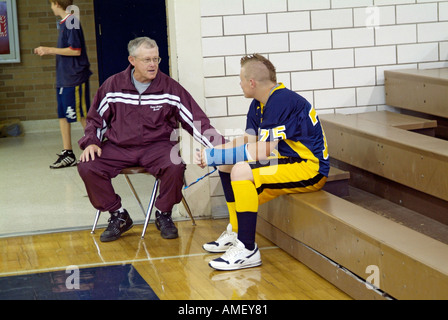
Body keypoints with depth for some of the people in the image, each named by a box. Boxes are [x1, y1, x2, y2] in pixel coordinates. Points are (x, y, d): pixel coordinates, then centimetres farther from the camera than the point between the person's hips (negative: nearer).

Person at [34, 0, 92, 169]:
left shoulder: (72, 22, -15)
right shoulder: (64, 23, 13)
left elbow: (76, 50, -19)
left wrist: (50, 50, -15)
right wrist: (47, 52, 17)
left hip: (75, 79, -9)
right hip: (64, 79, 9)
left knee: (82, 116, -2)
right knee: (63, 115, 10)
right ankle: (67, 154, 15)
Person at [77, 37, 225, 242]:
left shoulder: (170, 89, 0)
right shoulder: (112, 86, 4)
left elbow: (196, 121, -1)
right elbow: (96, 119, 16)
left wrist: (219, 146, -12)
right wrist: (91, 143, -2)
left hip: (157, 146, -2)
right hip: (119, 148, 2)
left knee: (175, 167, -33)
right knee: (87, 167, -21)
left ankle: (163, 215, -3)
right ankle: (118, 216, 0)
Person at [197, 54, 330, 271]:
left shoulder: (282, 101, -22)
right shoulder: (259, 104, 9)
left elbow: (265, 150, -26)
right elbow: (248, 139, 11)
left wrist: (215, 156, -21)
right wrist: (211, 154, -4)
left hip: (311, 169, -11)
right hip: (290, 161, 11)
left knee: (241, 172, -27)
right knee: (227, 165, 12)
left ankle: (247, 250, -22)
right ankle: (236, 233, 19)